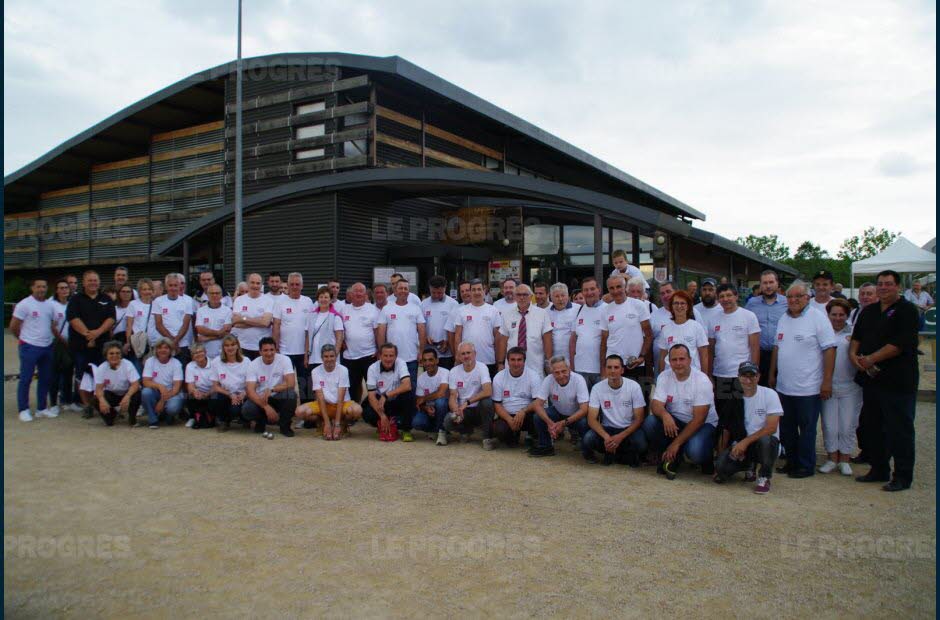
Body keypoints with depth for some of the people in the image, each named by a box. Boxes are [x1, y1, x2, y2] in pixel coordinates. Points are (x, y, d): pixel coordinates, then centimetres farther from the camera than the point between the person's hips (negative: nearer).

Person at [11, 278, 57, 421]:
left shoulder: (50, 306, 9)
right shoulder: (24, 304, -9)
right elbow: (13, 326, -6)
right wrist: (24, 338, 5)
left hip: (47, 347, 6)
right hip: (29, 347, -6)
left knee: (45, 379, 11)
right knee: (25, 379, 1)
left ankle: (42, 409, 20)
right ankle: (24, 410, 9)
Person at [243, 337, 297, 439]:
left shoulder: (284, 360, -13)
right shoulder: (253, 364, -11)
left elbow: (291, 383, -22)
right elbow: (250, 390, -20)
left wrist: (270, 390, -31)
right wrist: (266, 407, -32)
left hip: (279, 397, -1)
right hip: (260, 399, 1)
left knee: (291, 394, -33)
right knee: (246, 410, -29)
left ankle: (285, 426, -7)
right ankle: (261, 423, 9)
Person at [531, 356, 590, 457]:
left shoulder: (578, 380, -26)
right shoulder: (548, 380, -20)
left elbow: (584, 409, -29)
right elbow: (538, 405, -22)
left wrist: (564, 423, -39)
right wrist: (550, 423, -39)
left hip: (576, 415, -2)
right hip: (558, 413, 2)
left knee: (584, 423, -34)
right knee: (538, 417, -24)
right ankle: (545, 447, 0)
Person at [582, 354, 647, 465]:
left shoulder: (634, 386, -10)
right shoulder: (597, 388, -8)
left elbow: (638, 419, -10)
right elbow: (592, 419, -12)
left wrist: (620, 437, -24)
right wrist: (606, 437, -31)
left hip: (629, 429, -1)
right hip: (607, 429, 1)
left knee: (640, 444, -33)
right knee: (588, 439, -29)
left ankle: (611, 453, -1)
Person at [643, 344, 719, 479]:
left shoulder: (702, 380, -17)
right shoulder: (664, 377, -5)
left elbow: (698, 419, -20)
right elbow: (655, 404, -13)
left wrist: (676, 443, -24)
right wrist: (665, 414, -39)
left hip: (703, 424, -4)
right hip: (674, 422, 4)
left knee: (695, 451, -34)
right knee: (649, 423, -25)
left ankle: (707, 460, 5)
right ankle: (671, 458, -3)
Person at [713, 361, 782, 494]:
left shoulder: (769, 394, -8)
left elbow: (772, 428, -17)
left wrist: (746, 441, -23)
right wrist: (721, 454, -1)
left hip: (768, 443, -3)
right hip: (741, 443, 3)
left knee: (764, 439, -39)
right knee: (721, 469, -22)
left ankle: (765, 477, -9)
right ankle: (749, 466, 14)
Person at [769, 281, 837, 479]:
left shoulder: (818, 318, -10)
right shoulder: (783, 319, 11)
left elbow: (829, 349, -13)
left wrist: (827, 381, -16)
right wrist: (772, 374, 17)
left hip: (808, 388, -6)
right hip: (784, 386, 7)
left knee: (807, 430, 4)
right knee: (787, 429, 15)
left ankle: (806, 466, 16)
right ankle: (792, 461, 28)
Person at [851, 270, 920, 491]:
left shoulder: (907, 310, -7)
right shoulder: (868, 311, 15)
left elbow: (900, 344, -17)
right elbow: (856, 336, 14)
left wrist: (871, 359, -17)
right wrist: (853, 354, -6)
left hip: (898, 381, -7)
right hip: (871, 379, 7)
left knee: (900, 430, 0)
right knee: (873, 427, 14)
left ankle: (903, 476, 9)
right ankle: (878, 469, 26)